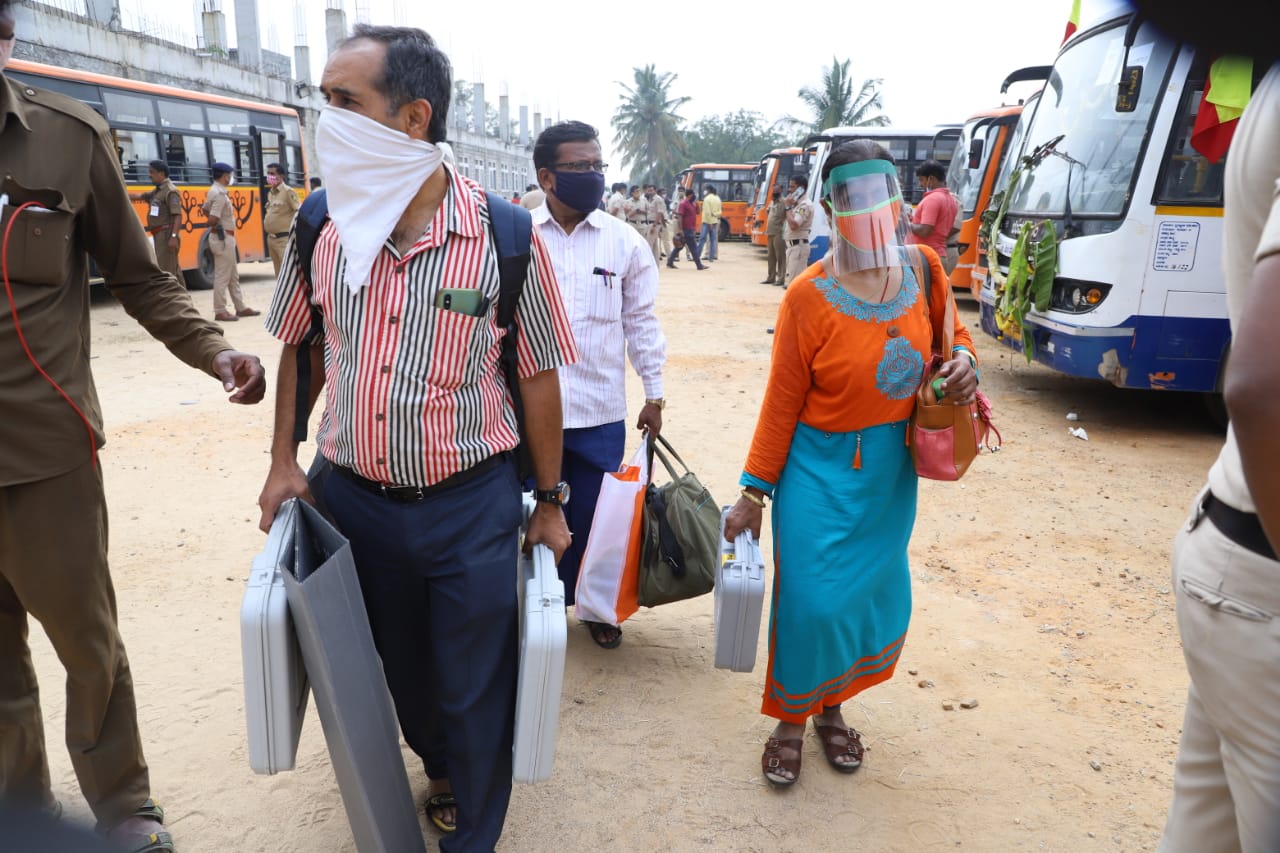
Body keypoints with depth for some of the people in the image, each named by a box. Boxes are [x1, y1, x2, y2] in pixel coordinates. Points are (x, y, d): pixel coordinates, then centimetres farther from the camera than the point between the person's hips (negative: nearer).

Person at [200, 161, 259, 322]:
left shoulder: (215, 190, 12)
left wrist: (218, 222, 13)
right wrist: (218, 225, -5)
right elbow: (212, 219, -25)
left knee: (233, 275, 15)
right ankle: (220, 312, -1)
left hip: (225, 238, 10)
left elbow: (205, 209, 23)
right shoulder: (220, 194, -18)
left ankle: (240, 308, 22)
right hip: (223, 238, -10)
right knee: (222, 276, -5)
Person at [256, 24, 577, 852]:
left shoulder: (506, 237, -15)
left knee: (476, 691, 11)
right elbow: (303, 345, 10)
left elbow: (537, 373, -7)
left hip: (472, 503, -3)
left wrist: (550, 500, -3)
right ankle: (442, 770, 54)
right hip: (354, 496, 4)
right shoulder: (321, 226, -5)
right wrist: (285, 460, 7)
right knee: (401, 668, 24)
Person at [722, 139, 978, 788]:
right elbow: (781, 404, -10)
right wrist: (753, 493, -8)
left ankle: (831, 706, 37)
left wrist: (962, 360, -6)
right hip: (820, 467, -4)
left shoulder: (922, 268, -2)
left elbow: (948, 330, 18)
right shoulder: (808, 296, -15)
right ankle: (790, 719, 24)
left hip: (892, 467, 5)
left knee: (878, 596, 12)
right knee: (810, 599, -4)